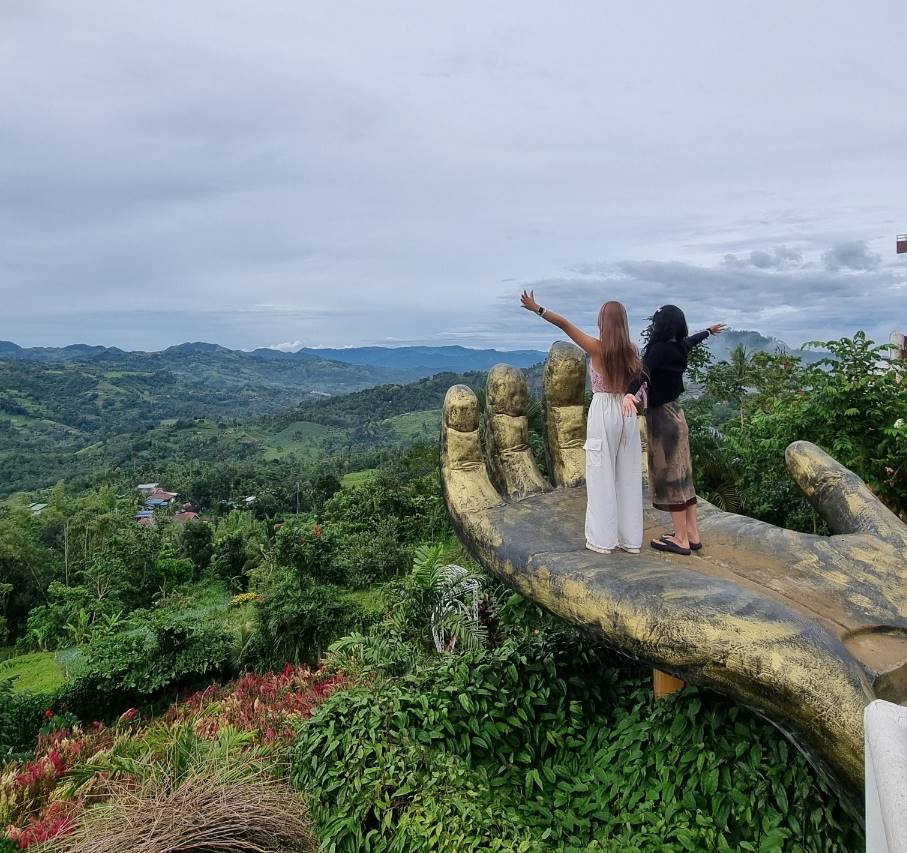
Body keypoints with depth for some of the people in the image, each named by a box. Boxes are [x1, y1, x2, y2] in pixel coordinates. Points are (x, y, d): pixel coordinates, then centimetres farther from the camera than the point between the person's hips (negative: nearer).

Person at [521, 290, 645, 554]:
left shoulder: (597, 348, -10)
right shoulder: (632, 350, 3)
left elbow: (565, 324, -9)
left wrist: (536, 308, -4)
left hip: (603, 413, -4)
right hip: (627, 412, 5)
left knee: (602, 477, 3)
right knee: (628, 477, 10)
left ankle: (603, 539, 7)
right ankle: (631, 538, 17)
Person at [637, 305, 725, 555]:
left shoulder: (660, 349, -17)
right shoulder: (679, 347, 7)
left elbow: (644, 374, -36)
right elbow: (690, 340, 29)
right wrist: (709, 331, 51)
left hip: (662, 416, -8)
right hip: (674, 413, 8)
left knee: (669, 475, -2)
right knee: (681, 475, 13)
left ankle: (681, 539, 4)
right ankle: (692, 534, 20)